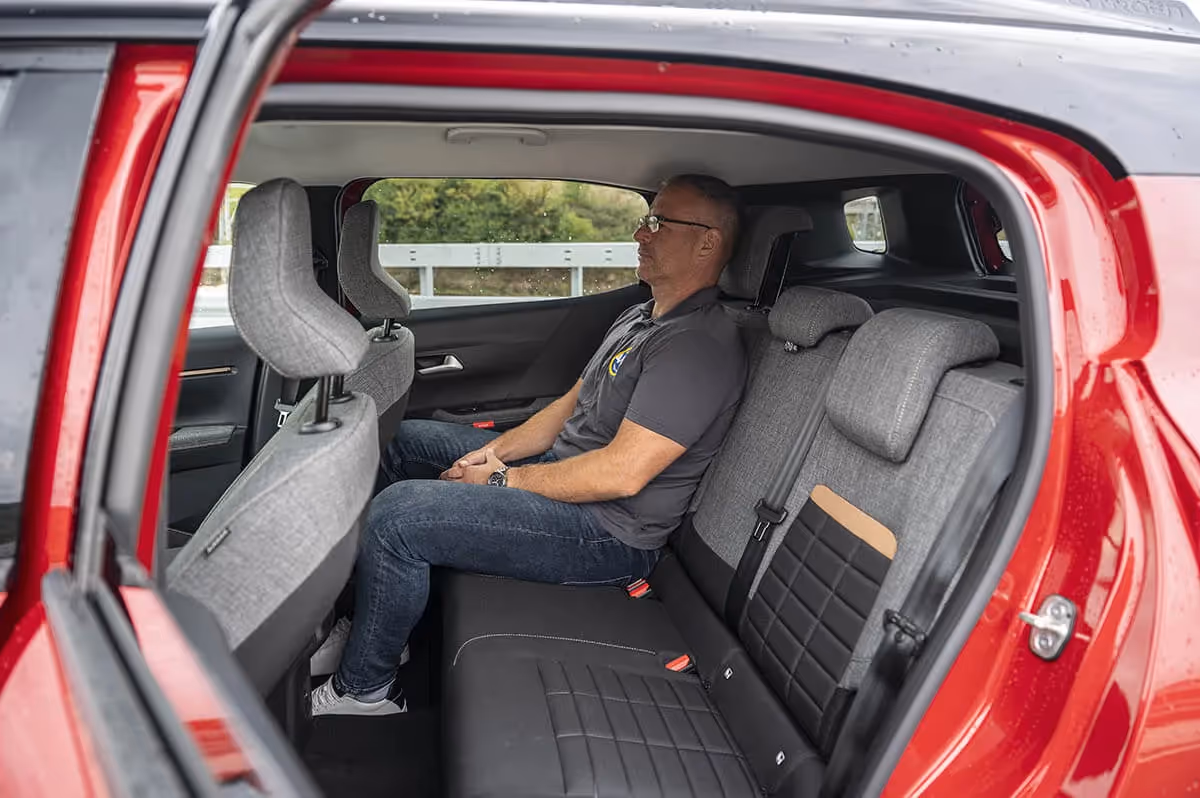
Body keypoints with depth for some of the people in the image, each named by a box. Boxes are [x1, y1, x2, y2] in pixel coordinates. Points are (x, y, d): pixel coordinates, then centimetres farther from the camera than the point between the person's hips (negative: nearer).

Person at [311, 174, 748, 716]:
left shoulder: (700, 346, -21)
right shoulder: (639, 319, 12)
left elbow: (621, 473, -26)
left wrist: (503, 479, -16)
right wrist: (495, 451, 2)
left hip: (608, 534, -11)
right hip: (558, 469, 11)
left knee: (398, 513, -22)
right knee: (404, 443, 15)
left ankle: (364, 688, 3)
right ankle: (374, 625, 20)